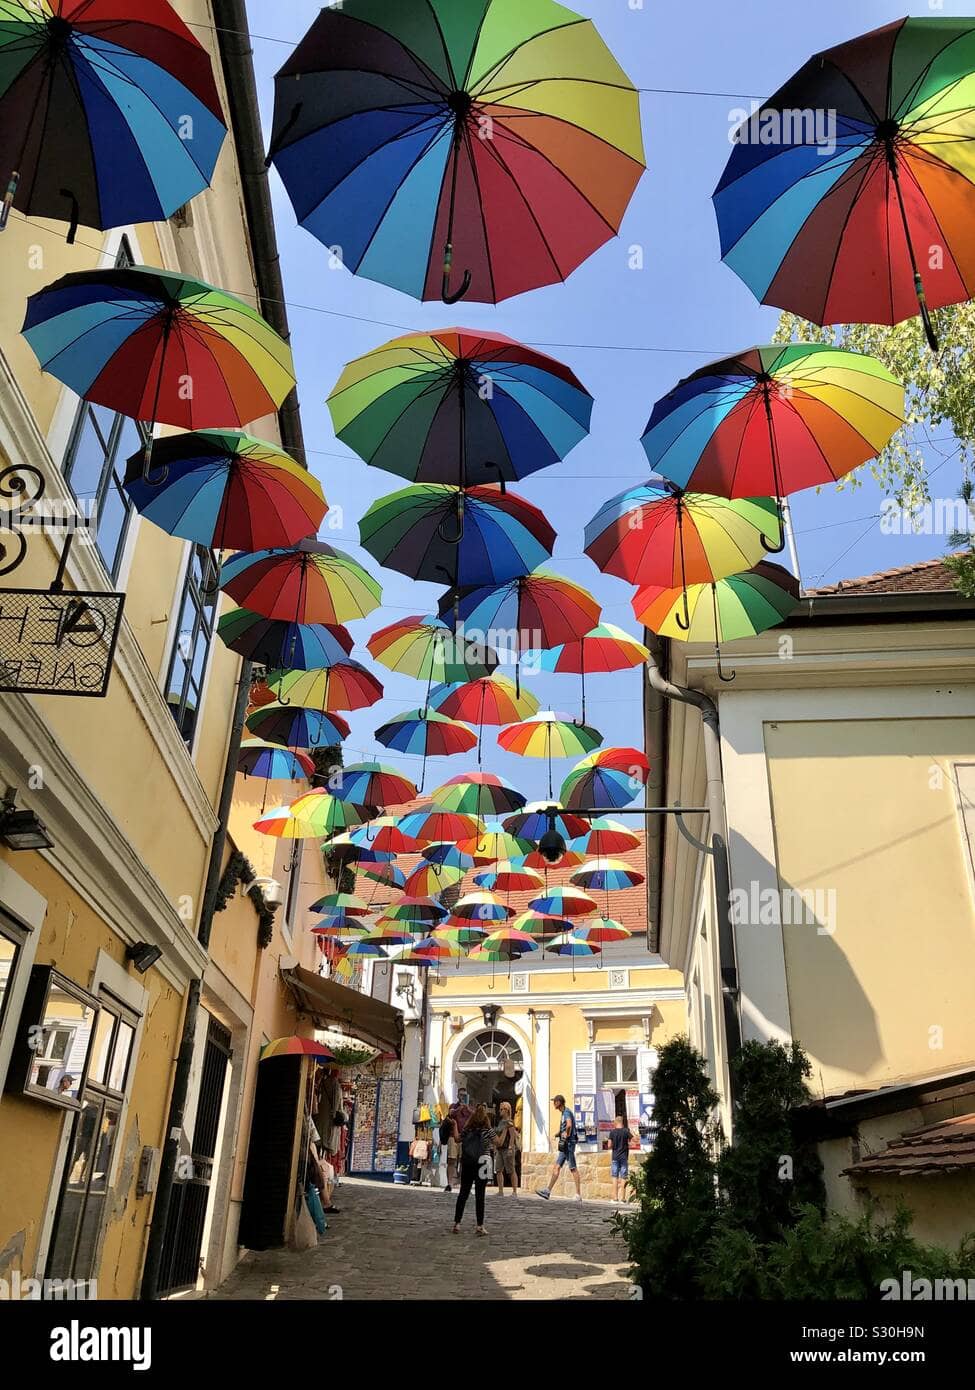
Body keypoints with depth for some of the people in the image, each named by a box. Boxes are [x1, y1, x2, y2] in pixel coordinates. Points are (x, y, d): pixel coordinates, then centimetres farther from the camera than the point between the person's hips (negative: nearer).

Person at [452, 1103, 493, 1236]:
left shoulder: (466, 1130, 1)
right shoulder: (487, 1131, -8)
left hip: (466, 1164, 3)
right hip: (481, 1164, -3)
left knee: (463, 1193, 11)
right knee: (479, 1195, 1)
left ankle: (456, 1223, 13)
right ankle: (479, 1226, 1)